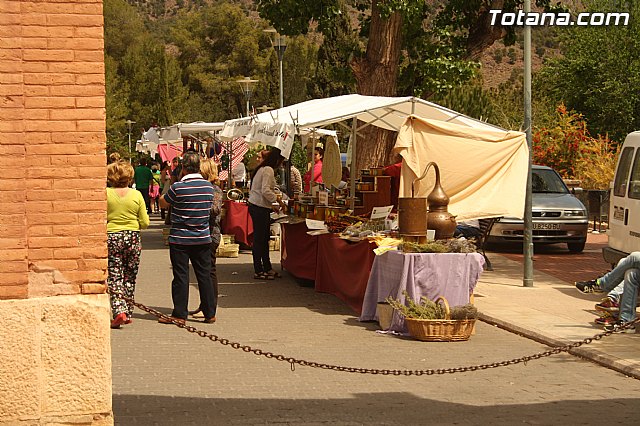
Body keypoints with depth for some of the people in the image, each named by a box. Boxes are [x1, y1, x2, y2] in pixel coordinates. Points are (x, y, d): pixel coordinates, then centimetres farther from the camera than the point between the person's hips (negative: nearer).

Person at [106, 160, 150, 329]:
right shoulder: (136, 195, -2)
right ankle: (128, 313, 18)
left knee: (114, 277, 0)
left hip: (111, 237, -2)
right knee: (130, 277, 12)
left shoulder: (106, 194, -7)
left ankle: (119, 310, -16)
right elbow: (145, 223, -1)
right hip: (133, 238, 2)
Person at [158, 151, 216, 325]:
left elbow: (163, 203, 1)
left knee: (180, 277, 1)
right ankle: (210, 313, 14)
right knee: (204, 276, 10)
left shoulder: (178, 187, -15)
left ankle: (179, 315, 3)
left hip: (180, 240, -4)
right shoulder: (209, 187, 0)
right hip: (203, 239, 4)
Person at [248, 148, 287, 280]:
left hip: (255, 206, 10)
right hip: (260, 209, -10)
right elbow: (265, 191, -23)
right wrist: (278, 200, -11)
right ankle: (258, 271, 2)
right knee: (259, 239, -4)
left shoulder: (262, 169, 16)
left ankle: (267, 268, 22)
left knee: (264, 238, 15)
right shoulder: (268, 170, -14)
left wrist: (271, 206, 20)